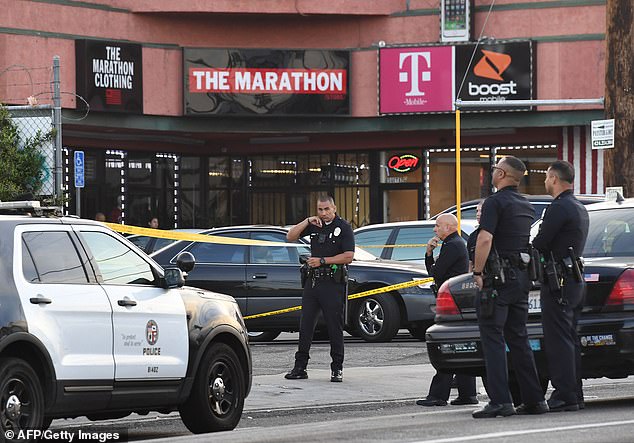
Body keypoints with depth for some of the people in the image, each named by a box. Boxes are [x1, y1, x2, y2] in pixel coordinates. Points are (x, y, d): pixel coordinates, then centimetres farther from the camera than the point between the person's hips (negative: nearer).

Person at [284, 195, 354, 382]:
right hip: (312, 281, 5)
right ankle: (300, 367, 9)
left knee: (335, 326, -1)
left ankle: (337, 369, 5)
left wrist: (322, 261, -12)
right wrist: (307, 221, -5)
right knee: (305, 325, 5)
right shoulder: (314, 225, 12)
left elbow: (348, 256, -10)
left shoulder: (343, 227, -3)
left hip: (333, 282, -5)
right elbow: (290, 236, 8)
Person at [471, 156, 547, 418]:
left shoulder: (495, 202, -11)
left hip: (500, 278, -8)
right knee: (518, 339, 13)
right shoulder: (526, 206, 16)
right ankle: (534, 399, 12)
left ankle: (500, 401, -14)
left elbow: (485, 239, -22)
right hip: (523, 278, 8)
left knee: (493, 339, -7)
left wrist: (478, 272, -13)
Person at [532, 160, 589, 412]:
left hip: (558, 283, -10)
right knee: (570, 340, 13)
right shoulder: (579, 209, 18)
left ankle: (564, 395, -12)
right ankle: (574, 393, 14)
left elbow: (540, 243, -17)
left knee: (558, 340, -9)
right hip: (575, 280, 10)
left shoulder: (559, 208, -14)